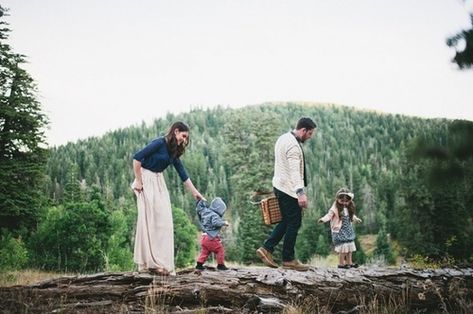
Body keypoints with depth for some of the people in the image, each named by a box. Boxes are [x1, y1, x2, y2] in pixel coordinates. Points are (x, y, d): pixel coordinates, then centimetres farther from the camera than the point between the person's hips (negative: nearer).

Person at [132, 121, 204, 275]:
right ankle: (151, 263, -7)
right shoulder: (160, 143, -13)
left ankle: (161, 262, 9)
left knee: (163, 221, 4)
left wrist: (195, 193, 18)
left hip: (159, 183, 8)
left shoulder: (173, 152, 12)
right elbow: (137, 158, -19)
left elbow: (183, 175, 17)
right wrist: (138, 181, -16)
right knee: (150, 219, -9)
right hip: (146, 181, -8)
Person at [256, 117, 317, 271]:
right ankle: (288, 260, 7)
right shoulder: (293, 145, -20)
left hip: (280, 186, 10)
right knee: (294, 223, -1)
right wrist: (300, 192, -39)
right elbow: (294, 171, -30)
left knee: (286, 221, 17)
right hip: (289, 189, -10)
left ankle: (267, 249, 13)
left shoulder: (283, 138, 12)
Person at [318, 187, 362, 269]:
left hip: (348, 230, 7)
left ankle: (349, 262, 18)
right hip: (339, 231, -7)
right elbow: (329, 215, -21)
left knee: (350, 246, 8)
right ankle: (341, 263, -3)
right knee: (343, 246, -12)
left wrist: (356, 219, 44)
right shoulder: (335, 208, -13)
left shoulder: (348, 208, 9)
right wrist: (323, 219, -39)